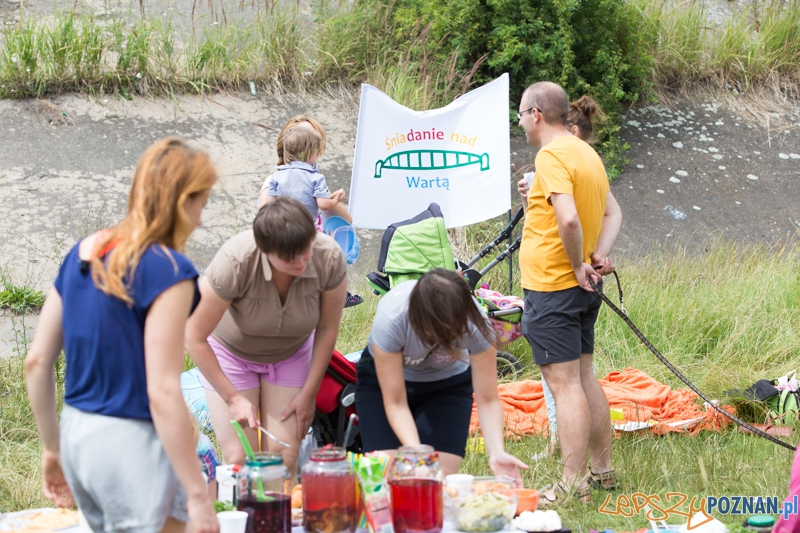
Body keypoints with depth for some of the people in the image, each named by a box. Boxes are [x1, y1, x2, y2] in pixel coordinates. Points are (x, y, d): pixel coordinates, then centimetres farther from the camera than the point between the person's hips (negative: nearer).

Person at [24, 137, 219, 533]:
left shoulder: (81, 255, 7)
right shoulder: (168, 270, -15)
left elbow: (36, 361, 10)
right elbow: (162, 393, -19)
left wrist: (53, 448, 21)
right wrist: (197, 495, -16)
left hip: (76, 433, 8)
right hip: (131, 442, -8)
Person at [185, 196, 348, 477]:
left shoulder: (329, 258, -28)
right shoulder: (235, 262, -36)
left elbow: (327, 329, -9)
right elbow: (195, 338, -23)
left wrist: (308, 393, -3)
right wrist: (233, 398, -17)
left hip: (291, 353, 2)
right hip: (231, 351, -2)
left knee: (283, 460, -9)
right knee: (240, 461, -13)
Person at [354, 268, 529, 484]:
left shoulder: (475, 323, -33)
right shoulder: (391, 319, -38)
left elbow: (487, 400, -25)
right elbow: (396, 403, -29)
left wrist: (497, 453, -41)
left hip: (448, 382, 1)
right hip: (384, 377, -1)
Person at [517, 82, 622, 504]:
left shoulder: (552, 156, -17)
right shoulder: (586, 152, 13)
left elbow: (568, 219, -30)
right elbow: (612, 212, 17)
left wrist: (578, 264, -17)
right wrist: (601, 254, 3)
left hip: (552, 288, -10)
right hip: (582, 290, 10)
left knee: (564, 384, -8)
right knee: (584, 377, 17)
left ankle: (572, 487, -7)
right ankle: (602, 470, 25)